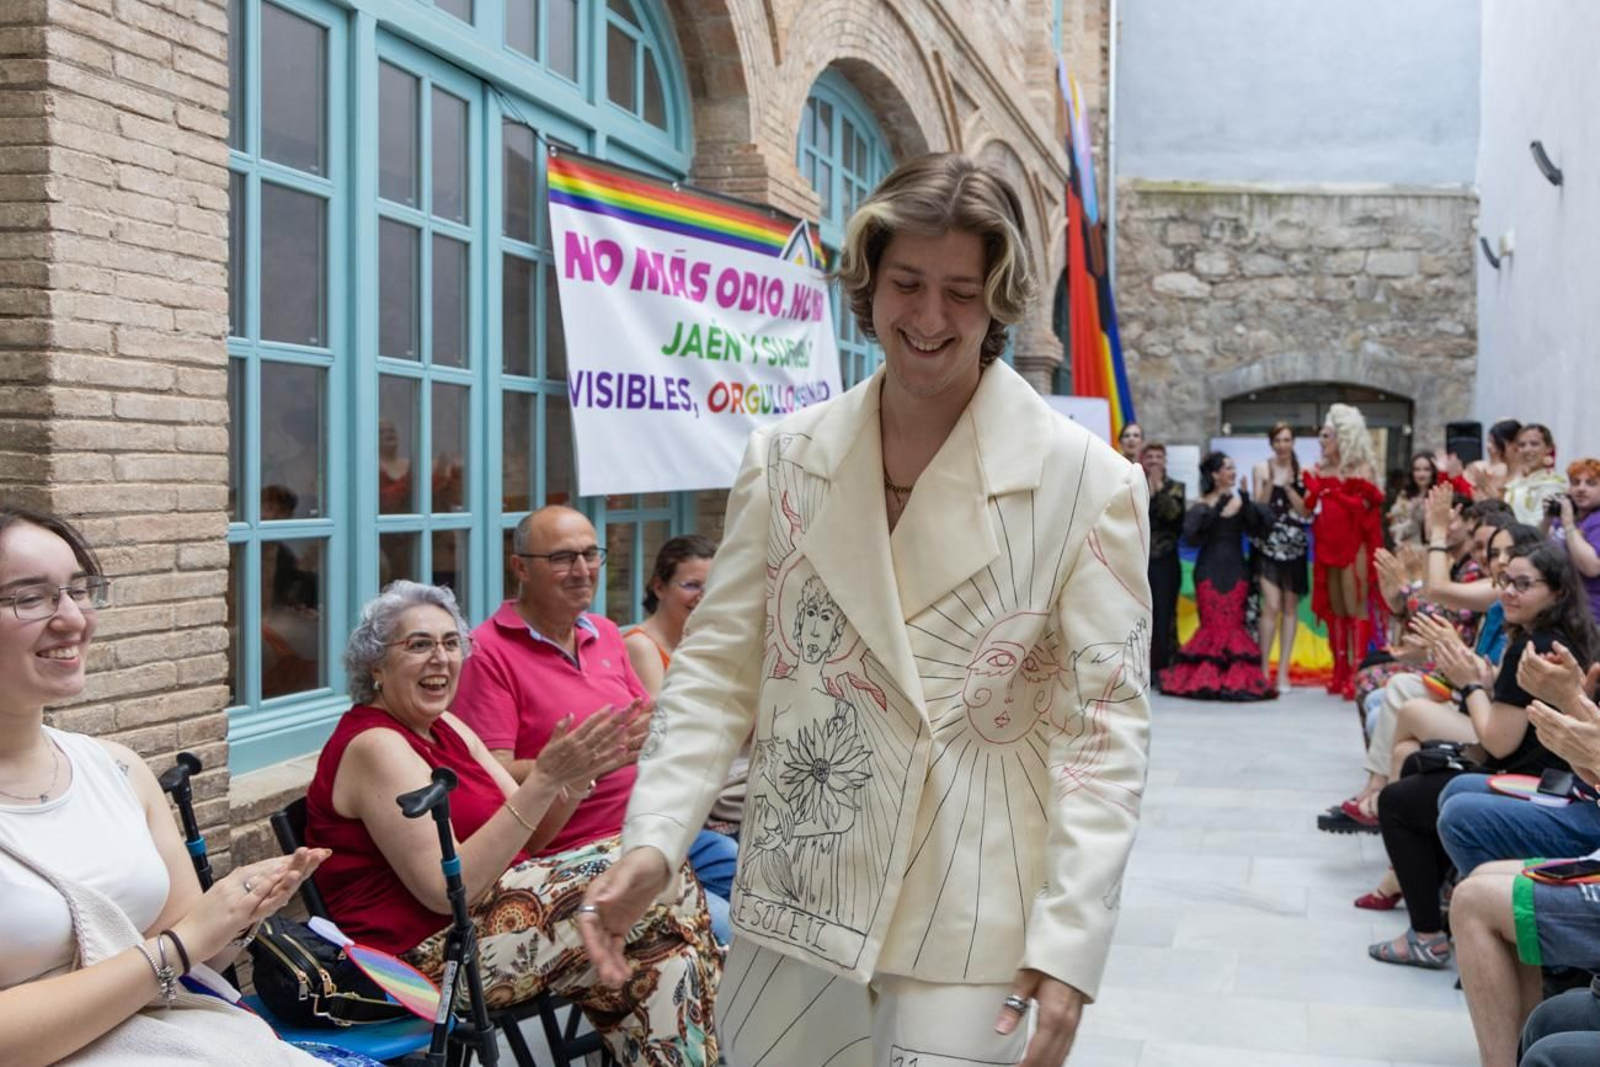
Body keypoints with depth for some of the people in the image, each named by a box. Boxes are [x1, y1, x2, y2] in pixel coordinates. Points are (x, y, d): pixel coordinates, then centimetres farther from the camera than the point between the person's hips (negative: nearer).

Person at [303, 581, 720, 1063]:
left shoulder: (447, 728, 12)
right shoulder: (373, 746, -15)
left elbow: (525, 841, 8)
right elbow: (446, 889, -23)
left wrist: (570, 778, -12)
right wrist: (542, 779, -27)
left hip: (484, 906, 9)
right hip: (425, 954, -9)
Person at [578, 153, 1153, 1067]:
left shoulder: (1086, 483, -7)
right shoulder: (784, 460, 1)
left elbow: (1105, 724, -8)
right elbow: (720, 665, 2)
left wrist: (1069, 944, -14)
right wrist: (653, 840, -11)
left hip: (971, 929, -3)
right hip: (795, 908, 3)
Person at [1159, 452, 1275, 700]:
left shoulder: (1241, 503, 8)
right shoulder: (1200, 506, 0)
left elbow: (1258, 530, -5)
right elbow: (1191, 537, -15)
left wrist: (1246, 501, -14)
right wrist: (1216, 510, -19)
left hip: (1236, 572, 2)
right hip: (1209, 572, -2)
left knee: (1233, 626, -1)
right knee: (1212, 626, -5)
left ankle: (1236, 679, 3)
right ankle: (1204, 679, 5)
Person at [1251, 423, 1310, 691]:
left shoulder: (1302, 472, 4)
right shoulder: (1262, 468, 2)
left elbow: (1306, 511, -2)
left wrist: (1288, 487, -12)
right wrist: (1270, 484, -16)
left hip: (1294, 546, 2)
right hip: (1268, 544, -2)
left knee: (1290, 608, 5)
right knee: (1272, 605, -12)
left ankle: (1283, 670, 10)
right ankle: (1263, 668, -2)